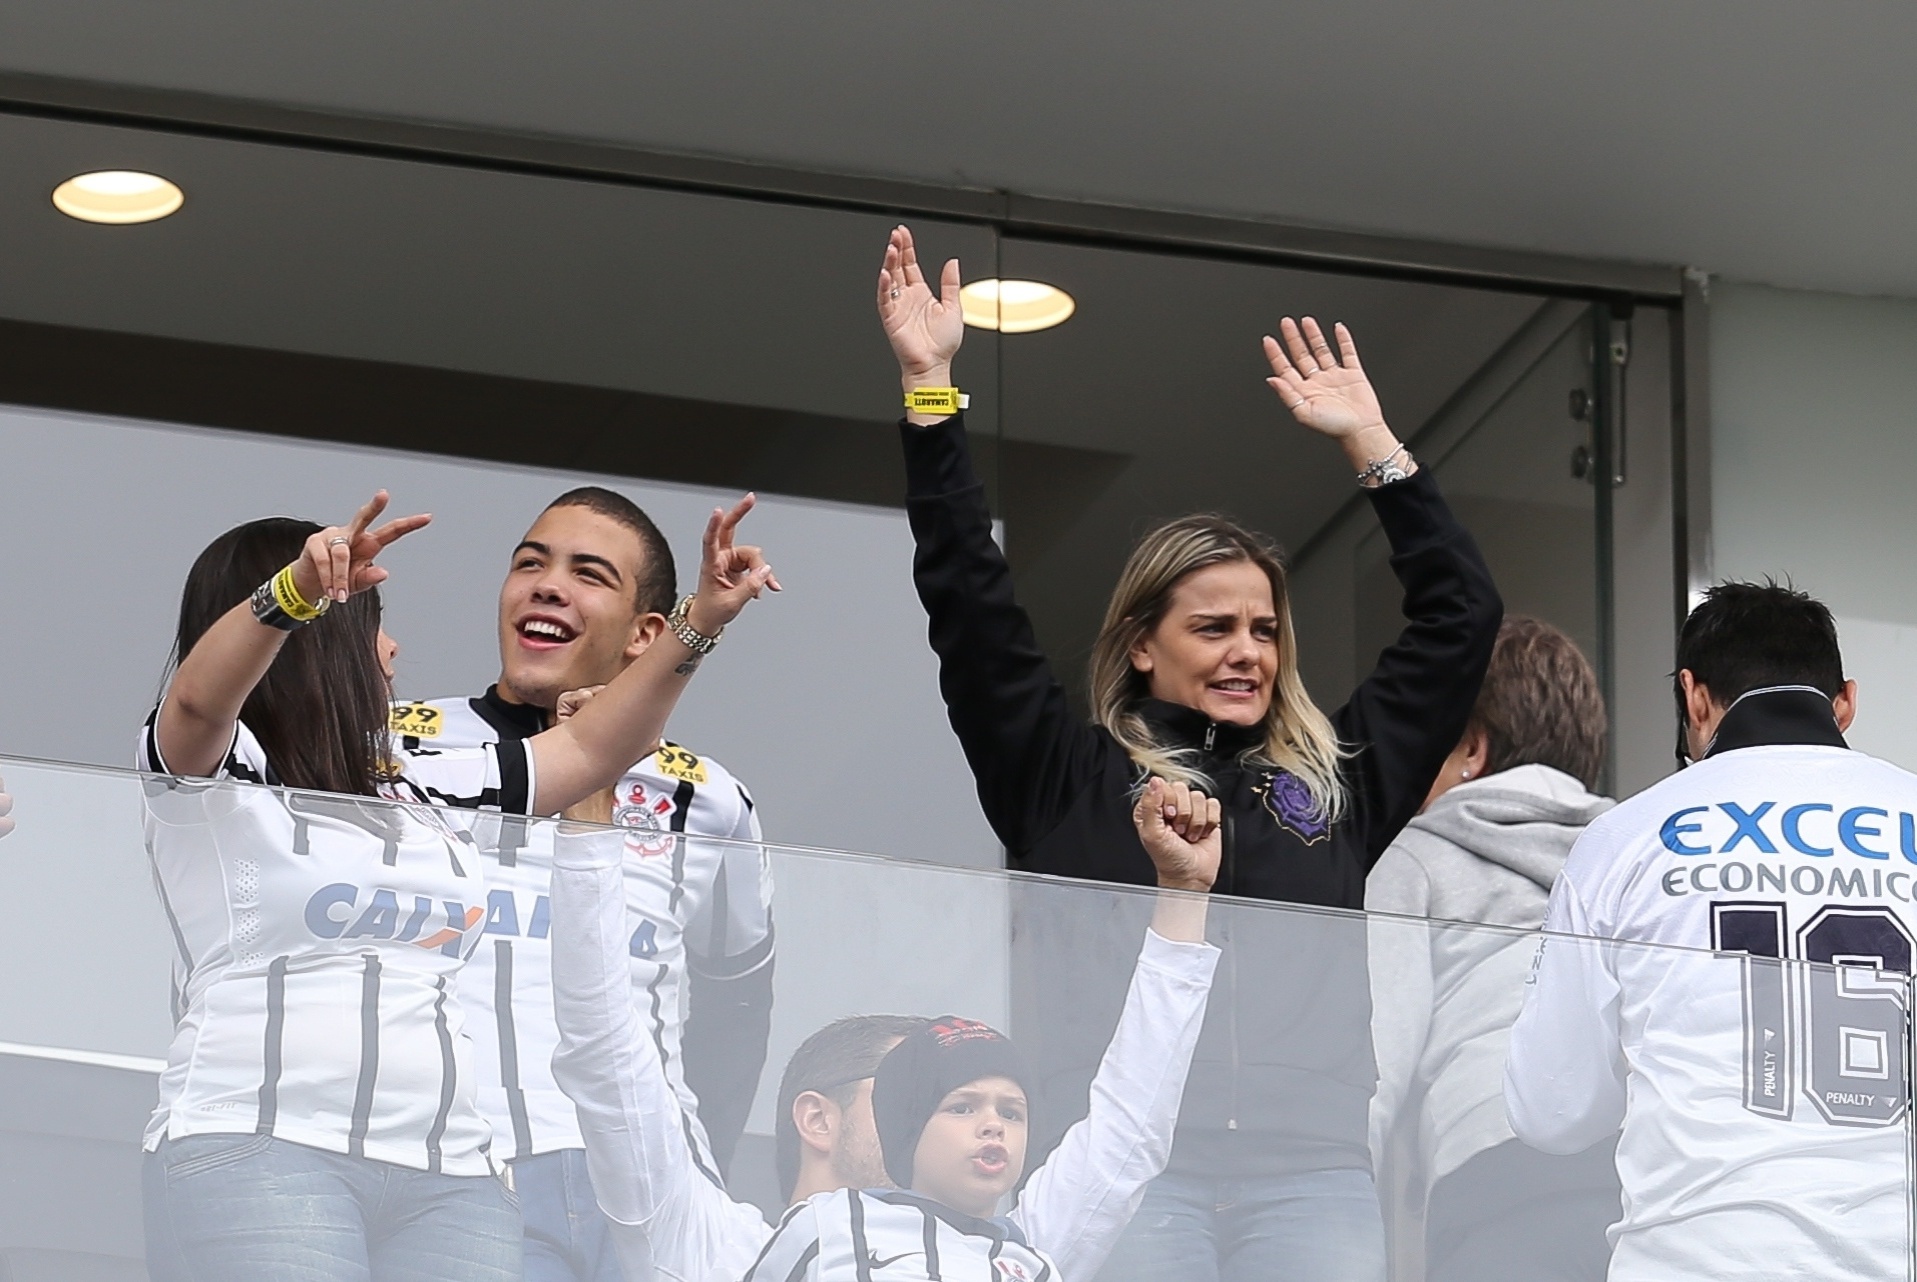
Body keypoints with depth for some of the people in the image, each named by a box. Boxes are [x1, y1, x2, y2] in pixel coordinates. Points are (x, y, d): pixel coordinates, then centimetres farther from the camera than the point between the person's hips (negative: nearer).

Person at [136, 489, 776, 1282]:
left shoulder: (422, 792, 27)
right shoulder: (213, 778, 5)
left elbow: (590, 750, 33)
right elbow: (200, 697, -18)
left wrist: (700, 622, 23)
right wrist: (299, 589, -36)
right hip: (256, 1156, -6)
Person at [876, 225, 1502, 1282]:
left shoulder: (1338, 779, 21)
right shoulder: (1066, 777, 14)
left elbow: (1461, 616, 27)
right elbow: (969, 605, 9)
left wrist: (1369, 440, 28)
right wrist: (929, 388, 7)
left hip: (1314, 1171, 2)